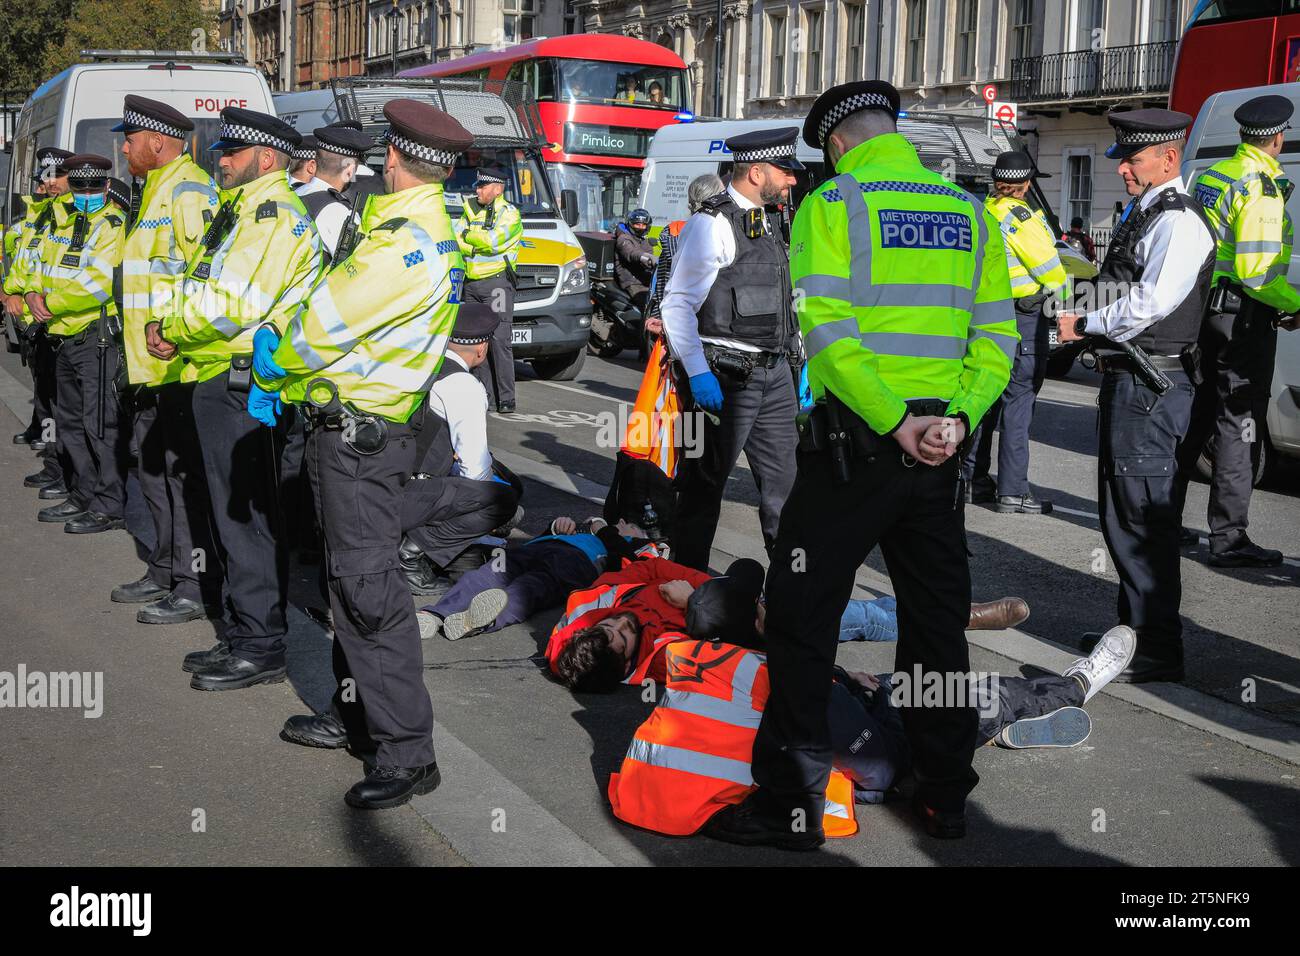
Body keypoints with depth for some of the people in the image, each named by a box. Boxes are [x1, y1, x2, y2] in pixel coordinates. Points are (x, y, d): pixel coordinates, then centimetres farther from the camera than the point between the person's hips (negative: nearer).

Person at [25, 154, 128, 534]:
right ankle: (83, 497, 27)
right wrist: (34, 293, -2)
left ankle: (110, 507, -2)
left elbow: (99, 282, -20)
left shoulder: (114, 225, -10)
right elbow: (44, 267, 21)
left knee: (100, 424, -8)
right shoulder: (63, 223, 16)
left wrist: (51, 304, -13)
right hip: (65, 337, 9)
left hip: (97, 335, -9)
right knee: (70, 422, 16)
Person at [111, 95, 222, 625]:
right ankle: (165, 571, 27)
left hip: (183, 362, -11)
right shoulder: (156, 189, 20)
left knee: (184, 471, -6)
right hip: (152, 363, 11)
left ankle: (198, 586, 1)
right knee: (154, 466, 16)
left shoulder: (189, 189, -13)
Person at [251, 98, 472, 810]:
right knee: (347, 578, 20)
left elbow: (327, 323, -17)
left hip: (358, 437, -10)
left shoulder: (407, 244, -20)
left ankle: (407, 754, -3)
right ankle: (356, 712, 34)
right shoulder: (428, 229, 12)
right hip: (351, 429, 10)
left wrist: (273, 371, 1)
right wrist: (280, 369, 7)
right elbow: (331, 303, 14)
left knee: (367, 588, -8)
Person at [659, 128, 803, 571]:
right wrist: (697, 374, -21)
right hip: (725, 375, -8)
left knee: (784, 482, 12)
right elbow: (677, 304, -16)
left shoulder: (765, 222, 16)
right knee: (704, 485, 2)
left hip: (774, 371, 9)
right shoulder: (712, 224, -12)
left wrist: (795, 359, 19)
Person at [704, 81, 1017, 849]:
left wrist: (895, 424, -16)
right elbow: (998, 335, 3)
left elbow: (828, 331, -16)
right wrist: (958, 417, -8)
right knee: (938, 624, 15)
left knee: (804, 620, 3)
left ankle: (790, 803, 5)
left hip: (853, 445, -5)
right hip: (942, 450, 5)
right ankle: (946, 794, 24)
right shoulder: (971, 212, 12)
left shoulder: (832, 202, -3)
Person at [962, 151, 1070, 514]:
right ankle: (1012, 492, -3)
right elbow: (1048, 265, -11)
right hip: (1024, 317, -8)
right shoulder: (1019, 215, -16)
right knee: (1018, 400, -4)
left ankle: (973, 479, 22)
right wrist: (1060, 290, 7)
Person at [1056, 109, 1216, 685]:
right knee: (1121, 512, 18)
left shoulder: (1177, 222, -14)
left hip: (1151, 384, -11)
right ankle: (1133, 624, 31)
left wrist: (1085, 325, -11)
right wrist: (1087, 324, 8)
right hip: (1124, 378, 11)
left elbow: (1152, 303, -22)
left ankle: (1157, 649, -2)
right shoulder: (1142, 216, 18)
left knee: (1144, 516, -8)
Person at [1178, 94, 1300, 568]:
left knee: (1195, 416, 18)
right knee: (1238, 423, -3)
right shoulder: (1261, 189, -17)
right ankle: (1228, 538, 1)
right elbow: (1256, 272, -23)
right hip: (1242, 318, -8)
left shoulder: (1211, 174, 11)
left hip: (1201, 310, 9)